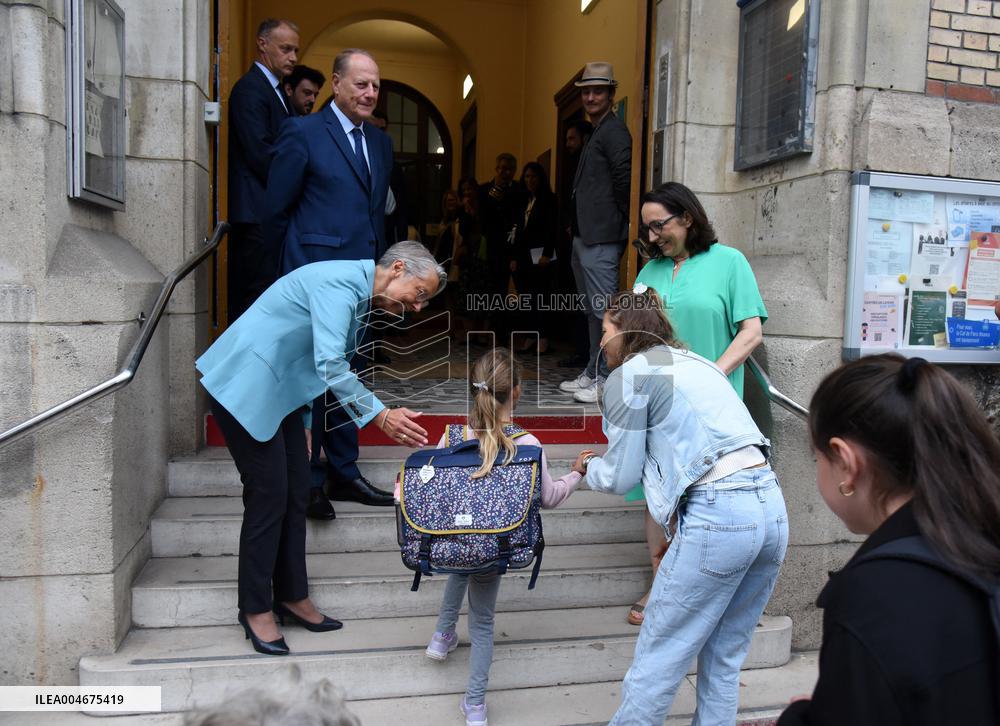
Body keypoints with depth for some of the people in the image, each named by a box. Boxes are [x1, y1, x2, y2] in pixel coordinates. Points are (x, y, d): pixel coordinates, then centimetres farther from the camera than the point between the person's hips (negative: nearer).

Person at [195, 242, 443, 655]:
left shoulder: (358, 298, 10)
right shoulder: (340, 283, -21)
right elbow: (329, 365, -31)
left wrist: (304, 423, 15)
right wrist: (379, 416, -31)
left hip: (279, 392, 10)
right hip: (246, 388, -10)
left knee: (296, 493, 10)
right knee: (268, 496, -4)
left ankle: (291, 596, 24)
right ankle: (256, 609, 12)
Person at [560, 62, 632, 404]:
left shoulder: (614, 131, -8)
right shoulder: (596, 132, 22)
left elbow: (624, 179, -18)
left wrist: (618, 221, -10)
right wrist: (577, 229, 17)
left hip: (601, 238, -11)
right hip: (584, 235, 11)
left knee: (603, 309, -8)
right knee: (592, 310, 14)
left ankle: (605, 380, -2)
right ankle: (592, 374, 23)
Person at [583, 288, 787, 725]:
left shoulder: (628, 376, -1)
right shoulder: (695, 361, 21)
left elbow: (621, 477, 2)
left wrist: (590, 468, 23)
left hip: (716, 514, -8)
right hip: (772, 506, 8)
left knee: (658, 660, 5)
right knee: (724, 659, 17)